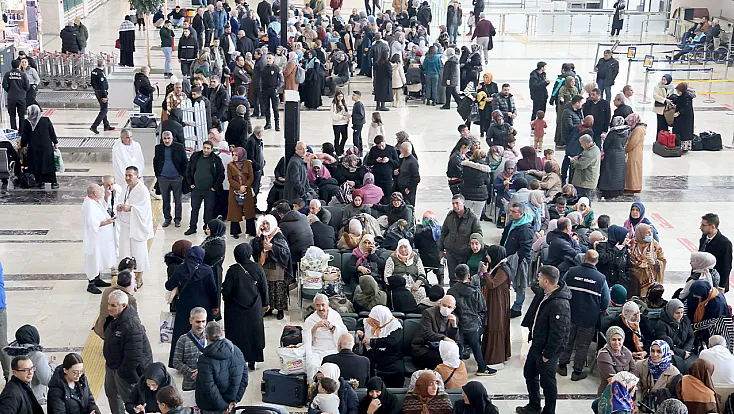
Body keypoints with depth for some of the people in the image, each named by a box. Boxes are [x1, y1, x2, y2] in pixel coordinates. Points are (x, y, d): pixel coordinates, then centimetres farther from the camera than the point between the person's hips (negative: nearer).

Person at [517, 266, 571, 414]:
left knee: (547, 381, 7)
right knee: (529, 373, 23)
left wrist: (547, 354, -20)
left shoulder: (559, 304, -31)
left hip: (548, 349, -10)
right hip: (537, 343, 10)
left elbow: (558, 333, -27)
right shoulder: (545, 295, -1)